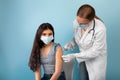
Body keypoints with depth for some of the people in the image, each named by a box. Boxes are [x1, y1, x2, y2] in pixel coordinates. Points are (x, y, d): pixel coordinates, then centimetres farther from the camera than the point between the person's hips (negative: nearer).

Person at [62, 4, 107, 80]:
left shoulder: (100, 29, -34)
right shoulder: (76, 22, -18)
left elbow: (95, 52, -26)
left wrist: (74, 56, -30)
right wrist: (71, 43, -17)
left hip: (96, 59, -5)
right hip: (83, 56, 5)